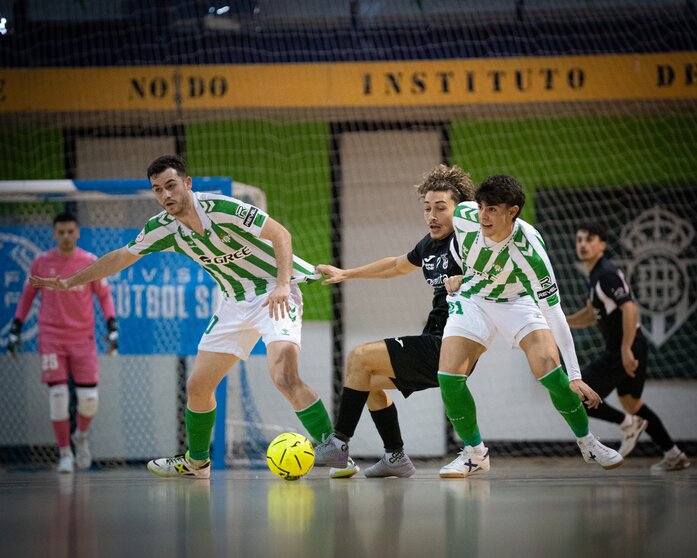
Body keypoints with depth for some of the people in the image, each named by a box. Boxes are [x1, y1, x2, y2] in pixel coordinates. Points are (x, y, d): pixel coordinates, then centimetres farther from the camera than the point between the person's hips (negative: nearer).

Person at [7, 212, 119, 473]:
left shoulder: (90, 262, 0)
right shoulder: (41, 262, 2)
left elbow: (104, 295, 7)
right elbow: (27, 295, 12)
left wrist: (112, 327, -3)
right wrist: (15, 328, 8)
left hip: (83, 337, 0)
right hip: (51, 338, 0)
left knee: (89, 398, -3)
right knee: (58, 396, -8)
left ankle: (81, 436, 28)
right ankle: (65, 454, 4)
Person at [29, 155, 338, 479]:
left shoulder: (221, 208, -23)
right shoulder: (163, 227, -2)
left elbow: (281, 234, -22)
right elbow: (122, 257, 13)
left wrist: (282, 285, -34)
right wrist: (69, 282, 16)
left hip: (274, 294, -7)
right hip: (234, 303, 7)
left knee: (284, 377, -29)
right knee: (198, 386, 9)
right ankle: (196, 462, 31)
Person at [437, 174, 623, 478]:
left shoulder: (529, 250, -36)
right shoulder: (464, 215, -28)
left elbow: (554, 314, -36)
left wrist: (575, 376, -38)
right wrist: (458, 273, 3)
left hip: (517, 300, -3)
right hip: (471, 298, 3)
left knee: (549, 369, -22)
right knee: (448, 376, -15)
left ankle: (587, 443, 2)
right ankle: (474, 453, 7)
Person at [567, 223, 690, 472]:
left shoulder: (607, 274, -17)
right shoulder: (595, 275, 13)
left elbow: (629, 309, -26)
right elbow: (591, 314, 25)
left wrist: (626, 350, -30)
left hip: (623, 352, -10)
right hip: (624, 350, 10)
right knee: (630, 402, 22)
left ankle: (629, 423, 1)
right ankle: (674, 455, 25)